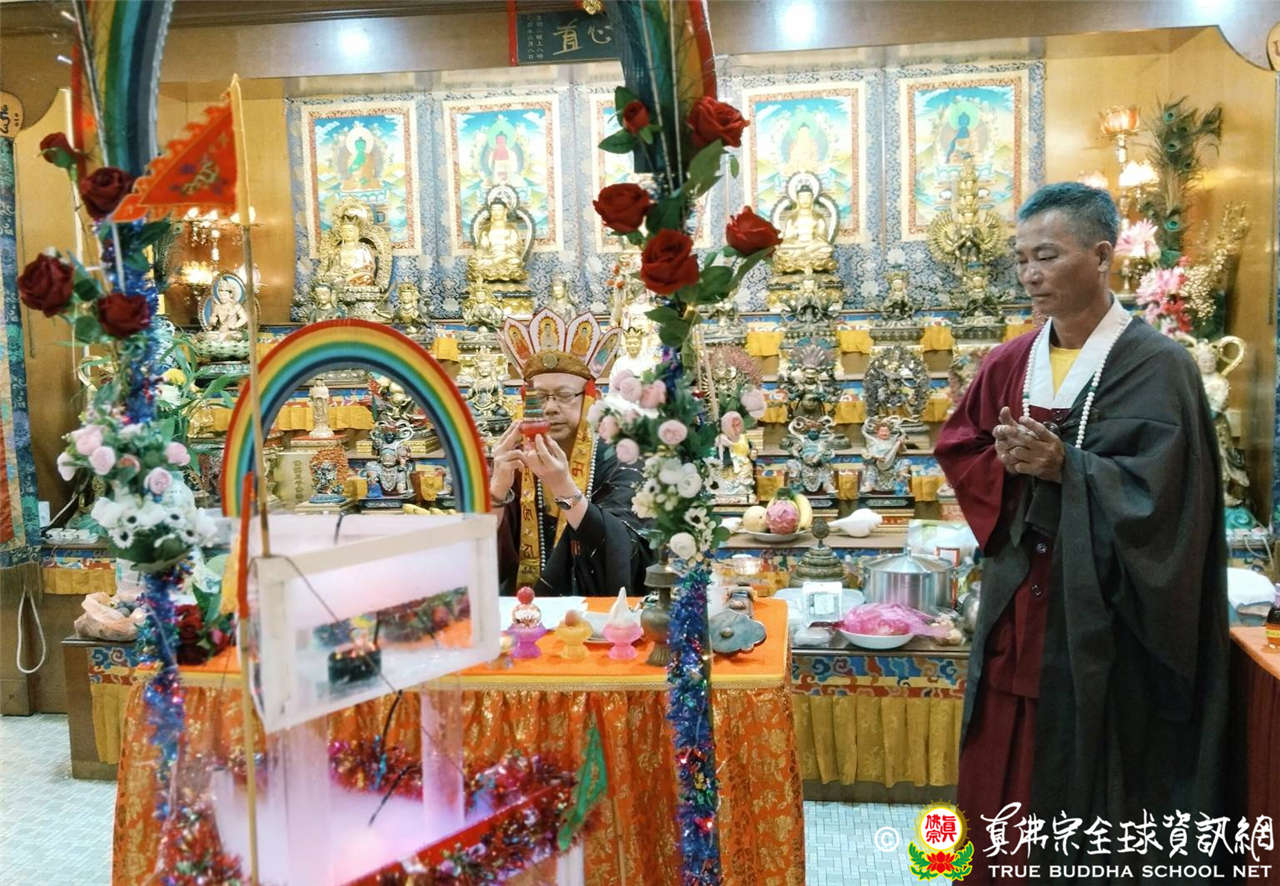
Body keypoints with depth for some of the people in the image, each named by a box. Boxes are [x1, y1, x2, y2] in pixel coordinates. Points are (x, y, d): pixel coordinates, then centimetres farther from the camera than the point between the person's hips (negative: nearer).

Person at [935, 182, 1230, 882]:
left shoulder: (1158, 366, -9)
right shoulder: (1009, 364, 6)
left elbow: (1163, 487, -14)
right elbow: (957, 449, 9)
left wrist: (1064, 467, -22)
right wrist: (1006, 464, -11)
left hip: (1100, 609, -4)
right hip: (1017, 601, 5)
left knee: (1085, 768, 7)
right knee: (1006, 765, 12)